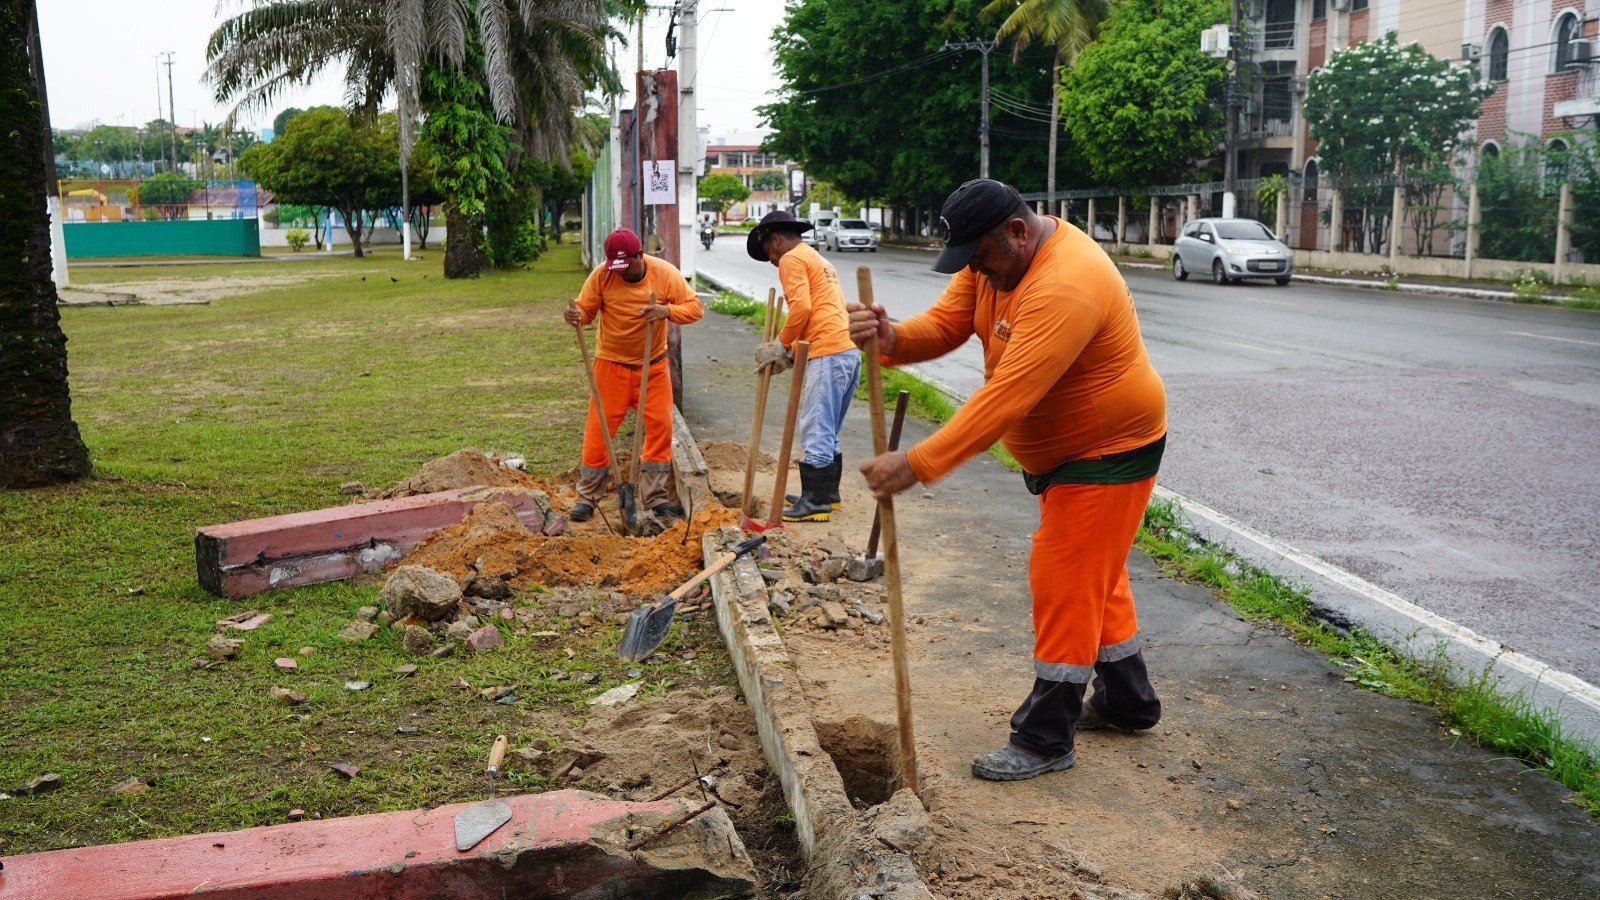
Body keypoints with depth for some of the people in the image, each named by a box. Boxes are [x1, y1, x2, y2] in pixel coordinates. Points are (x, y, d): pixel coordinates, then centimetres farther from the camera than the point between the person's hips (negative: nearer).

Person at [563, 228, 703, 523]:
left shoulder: (665, 273, -11)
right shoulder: (601, 275, -12)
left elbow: (695, 307, -11)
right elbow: (585, 310, -7)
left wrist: (668, 311, -31)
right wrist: (575, 316, -31)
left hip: (653, 365, 1)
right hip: (611, 364, -1)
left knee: (660, 427, 0)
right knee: (599, 429, -2)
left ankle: (653, 497, 13)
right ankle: (587, 497, 12)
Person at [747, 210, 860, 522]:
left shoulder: (792, 259, -2)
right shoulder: (817, 258, 28)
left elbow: (801, 308, -15)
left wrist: (781, 346, -3)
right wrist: (790, 354, 18)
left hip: (828, 354, -10)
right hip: (849, 350, 10)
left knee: (815, 431, -7)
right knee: (827, 431, 16)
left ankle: (816, 502, -5)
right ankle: (827, 493, 22)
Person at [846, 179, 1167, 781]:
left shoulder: (1064, 288, -34)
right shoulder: (996, 258, -2)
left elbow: (1006, 398, -39)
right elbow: (945, 324, -7)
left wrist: (917, 465, -41)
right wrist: (892, 339, -31)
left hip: (1111, 449, -10)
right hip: (1065, 450, 10)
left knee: (1065, 580, -6)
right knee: (1095, 574, 20)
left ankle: (1045, 739, 6)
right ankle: (1127, 701, 37)